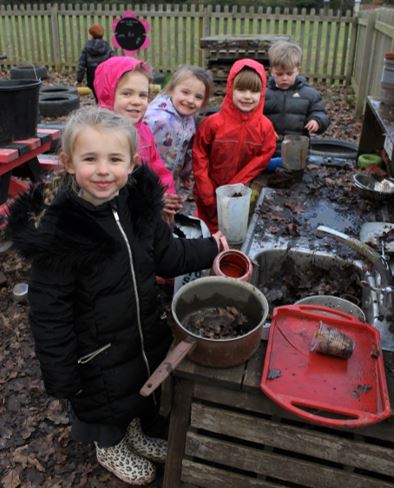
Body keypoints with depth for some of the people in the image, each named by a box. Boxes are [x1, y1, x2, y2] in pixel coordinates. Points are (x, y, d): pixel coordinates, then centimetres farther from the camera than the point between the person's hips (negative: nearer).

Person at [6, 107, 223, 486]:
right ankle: (110, 450, 54)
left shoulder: (138, 203, -12)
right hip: (97, 350, -5)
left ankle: (134, 435, 60)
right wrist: (62, 376, -17)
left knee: (139, 391, 28)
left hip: (145, 332, 5)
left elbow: (167, 255, 5)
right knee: (105, 401, 22)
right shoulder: (58, 231, -29)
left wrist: (211, 248, 3)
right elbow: (49, 312, -22)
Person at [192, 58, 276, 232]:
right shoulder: (213, 123, -17)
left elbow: (262, 158, -9)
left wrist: (236, 186, -14)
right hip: (210, 194, -1)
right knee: (208, 232, 18)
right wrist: (206, 192, -13)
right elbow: (199, 157, -11)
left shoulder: (265, 127, -12)